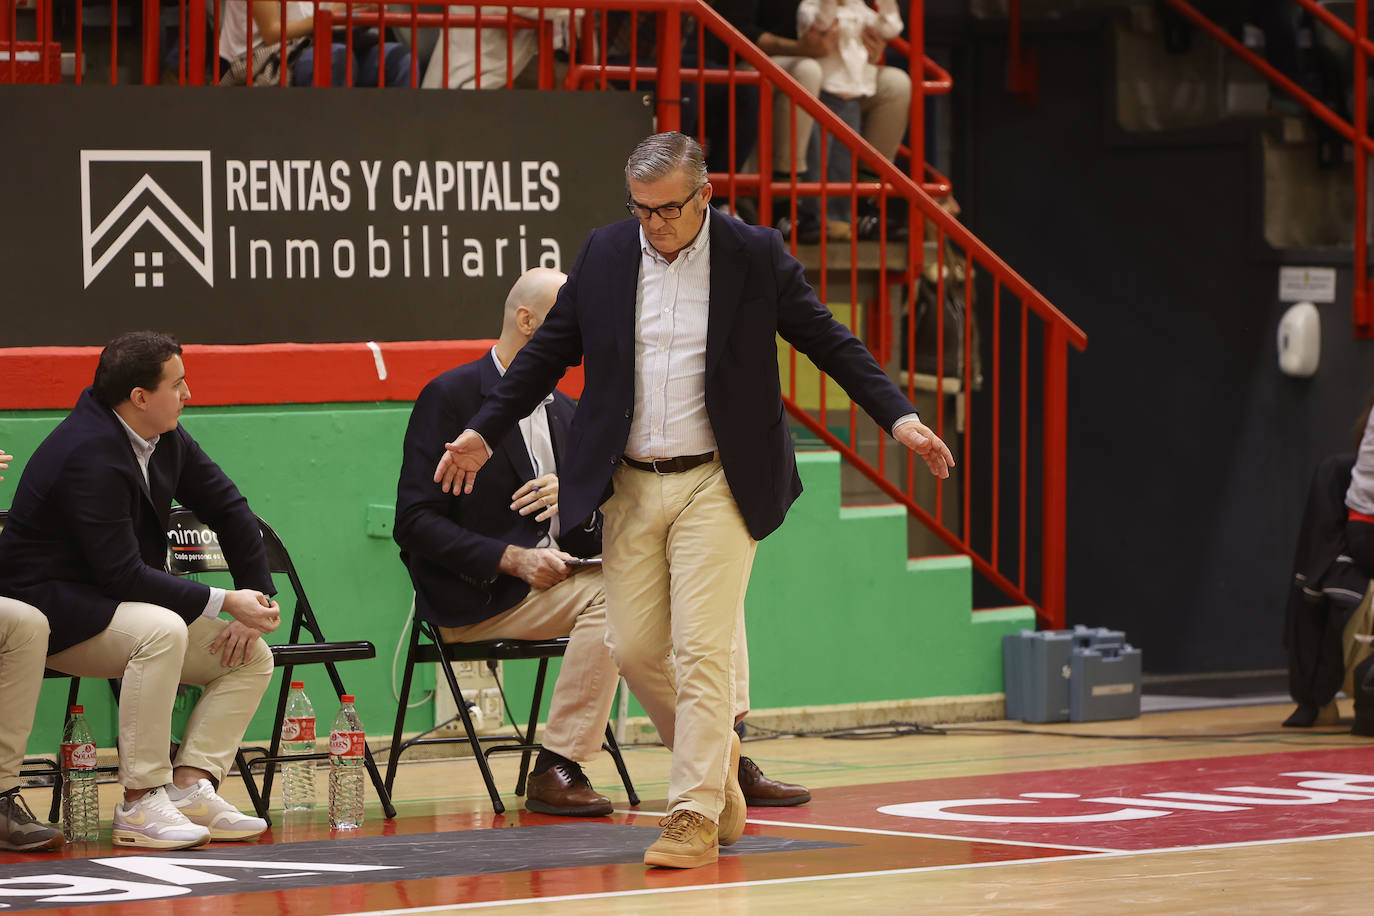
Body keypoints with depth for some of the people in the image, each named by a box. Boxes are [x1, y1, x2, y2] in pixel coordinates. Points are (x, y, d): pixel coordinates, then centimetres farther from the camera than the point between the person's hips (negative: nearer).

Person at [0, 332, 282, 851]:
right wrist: (225, 603, -27)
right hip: (51, 608, -9)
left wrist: (255, 602, 2)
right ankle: (141, 804, -34)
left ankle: (189, 788, -17)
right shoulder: (89, 455, -25)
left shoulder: (165, 438, 3)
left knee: (253, 657, -4)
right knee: (162, 630, -37)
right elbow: (124, 575, -29)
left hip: (114, 603, 9)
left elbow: (229, 510, 13)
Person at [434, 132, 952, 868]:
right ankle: (714, 754, 30)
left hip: (715, 483, -4)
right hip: (630, 484, 4)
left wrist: (898, 416, -8)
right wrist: (483, 431, 11)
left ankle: (695, 817, -4)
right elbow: (548, 351, 13)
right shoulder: (603, 255, 4)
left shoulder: (754, 255, -4)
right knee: (634, 648, 6)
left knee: (702, 651, -9)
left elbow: (827, 340, 1)